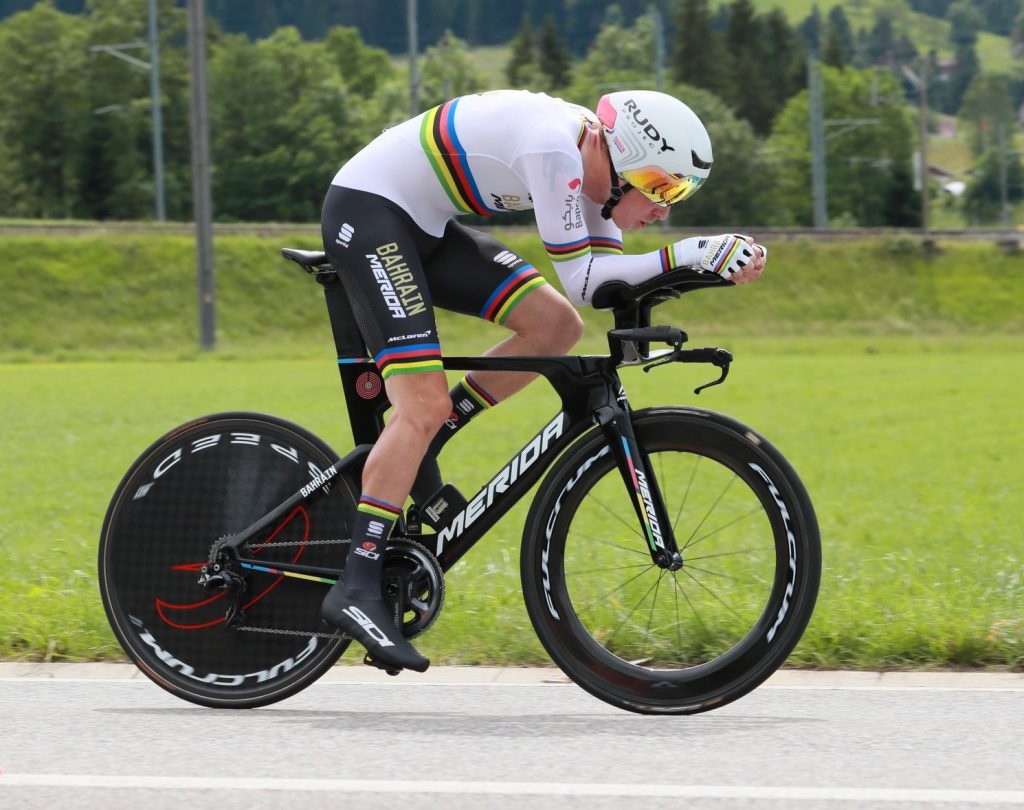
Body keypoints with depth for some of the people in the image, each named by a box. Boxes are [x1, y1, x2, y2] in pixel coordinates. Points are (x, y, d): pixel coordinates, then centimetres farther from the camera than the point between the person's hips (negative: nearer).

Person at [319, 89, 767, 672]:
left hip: (425, 227, 10)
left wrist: (713, 261, -11)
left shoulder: (593, 160, 3)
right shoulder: (554, 147, -26)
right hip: (367, 212, -10)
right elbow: (580, 279, -23)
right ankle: (357, 590, -19)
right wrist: (688, 254, -24)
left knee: (557, 325, -1)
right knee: (425, 405, -19)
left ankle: (410, 460, 6)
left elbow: (608, 276, 2)